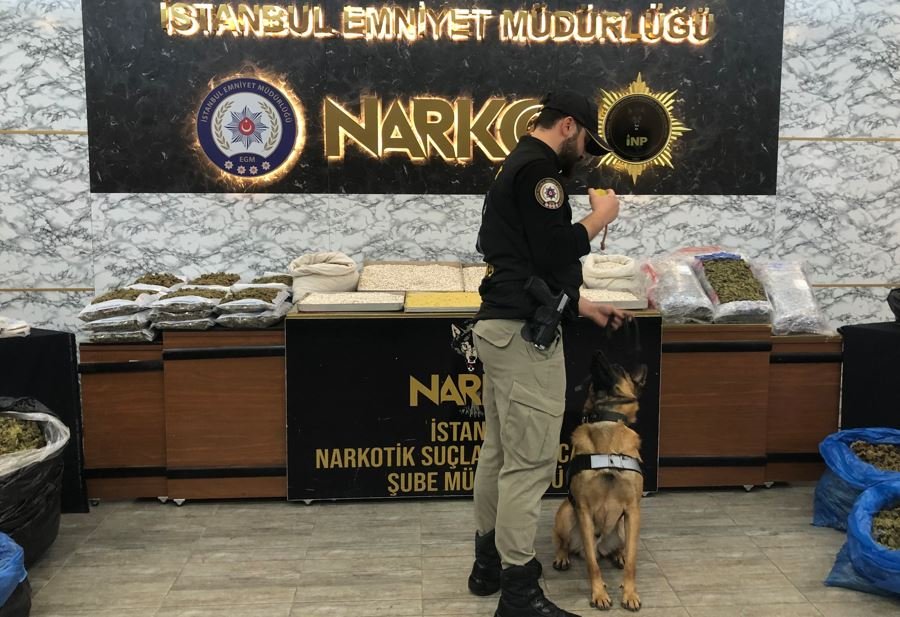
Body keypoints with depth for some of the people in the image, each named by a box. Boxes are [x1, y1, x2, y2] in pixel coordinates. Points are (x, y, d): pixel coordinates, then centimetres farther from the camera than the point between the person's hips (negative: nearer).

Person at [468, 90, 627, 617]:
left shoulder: (518, 165, 21)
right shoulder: (539, 168, -12)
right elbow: (556, 252, -20)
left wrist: (583, 306, 24)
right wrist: (600, 218, -2)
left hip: (503, 325, 11)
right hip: (525, 333, -11)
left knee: (500, 450, 16)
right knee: (530, 460, -7)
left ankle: (491, 561, 28)